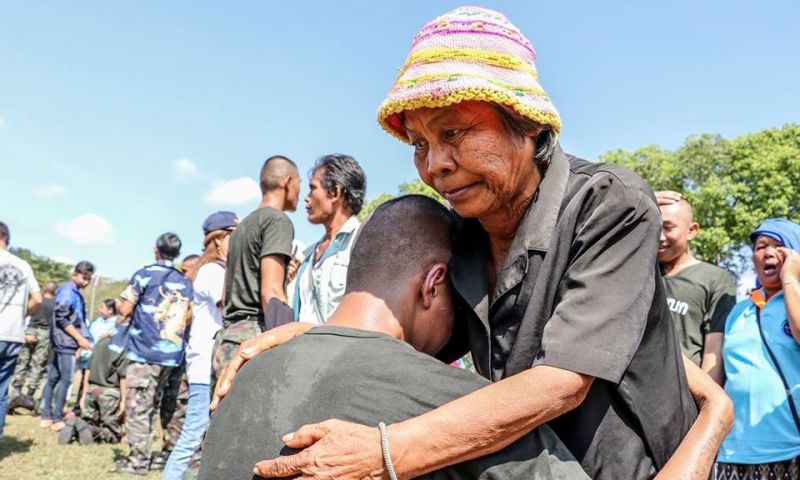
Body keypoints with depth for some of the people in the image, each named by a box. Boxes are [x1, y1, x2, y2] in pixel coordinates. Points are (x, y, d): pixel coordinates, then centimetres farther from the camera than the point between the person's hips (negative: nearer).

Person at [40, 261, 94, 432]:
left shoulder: (75, 293, 17)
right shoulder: (67, 291, -11)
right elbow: (62, 318, -17)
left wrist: (79, 340, 15)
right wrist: (80, 338, -16)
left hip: (61, 342, 9)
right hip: (65, 342, -9)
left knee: (53, 378, 9)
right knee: (65, 380, -7)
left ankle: (46, 417, 14)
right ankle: (57, 419, -4)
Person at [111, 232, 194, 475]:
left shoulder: (144, 274, -2)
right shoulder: (185, 283, 12)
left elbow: (125, 310, -5)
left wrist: (118, 302, 17)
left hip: (144, 350, -5)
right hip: (172, 353, 5)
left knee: (139, 406, -2)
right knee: (166, 405, 13)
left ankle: (138, 460, -2)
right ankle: (171, 454, 16)